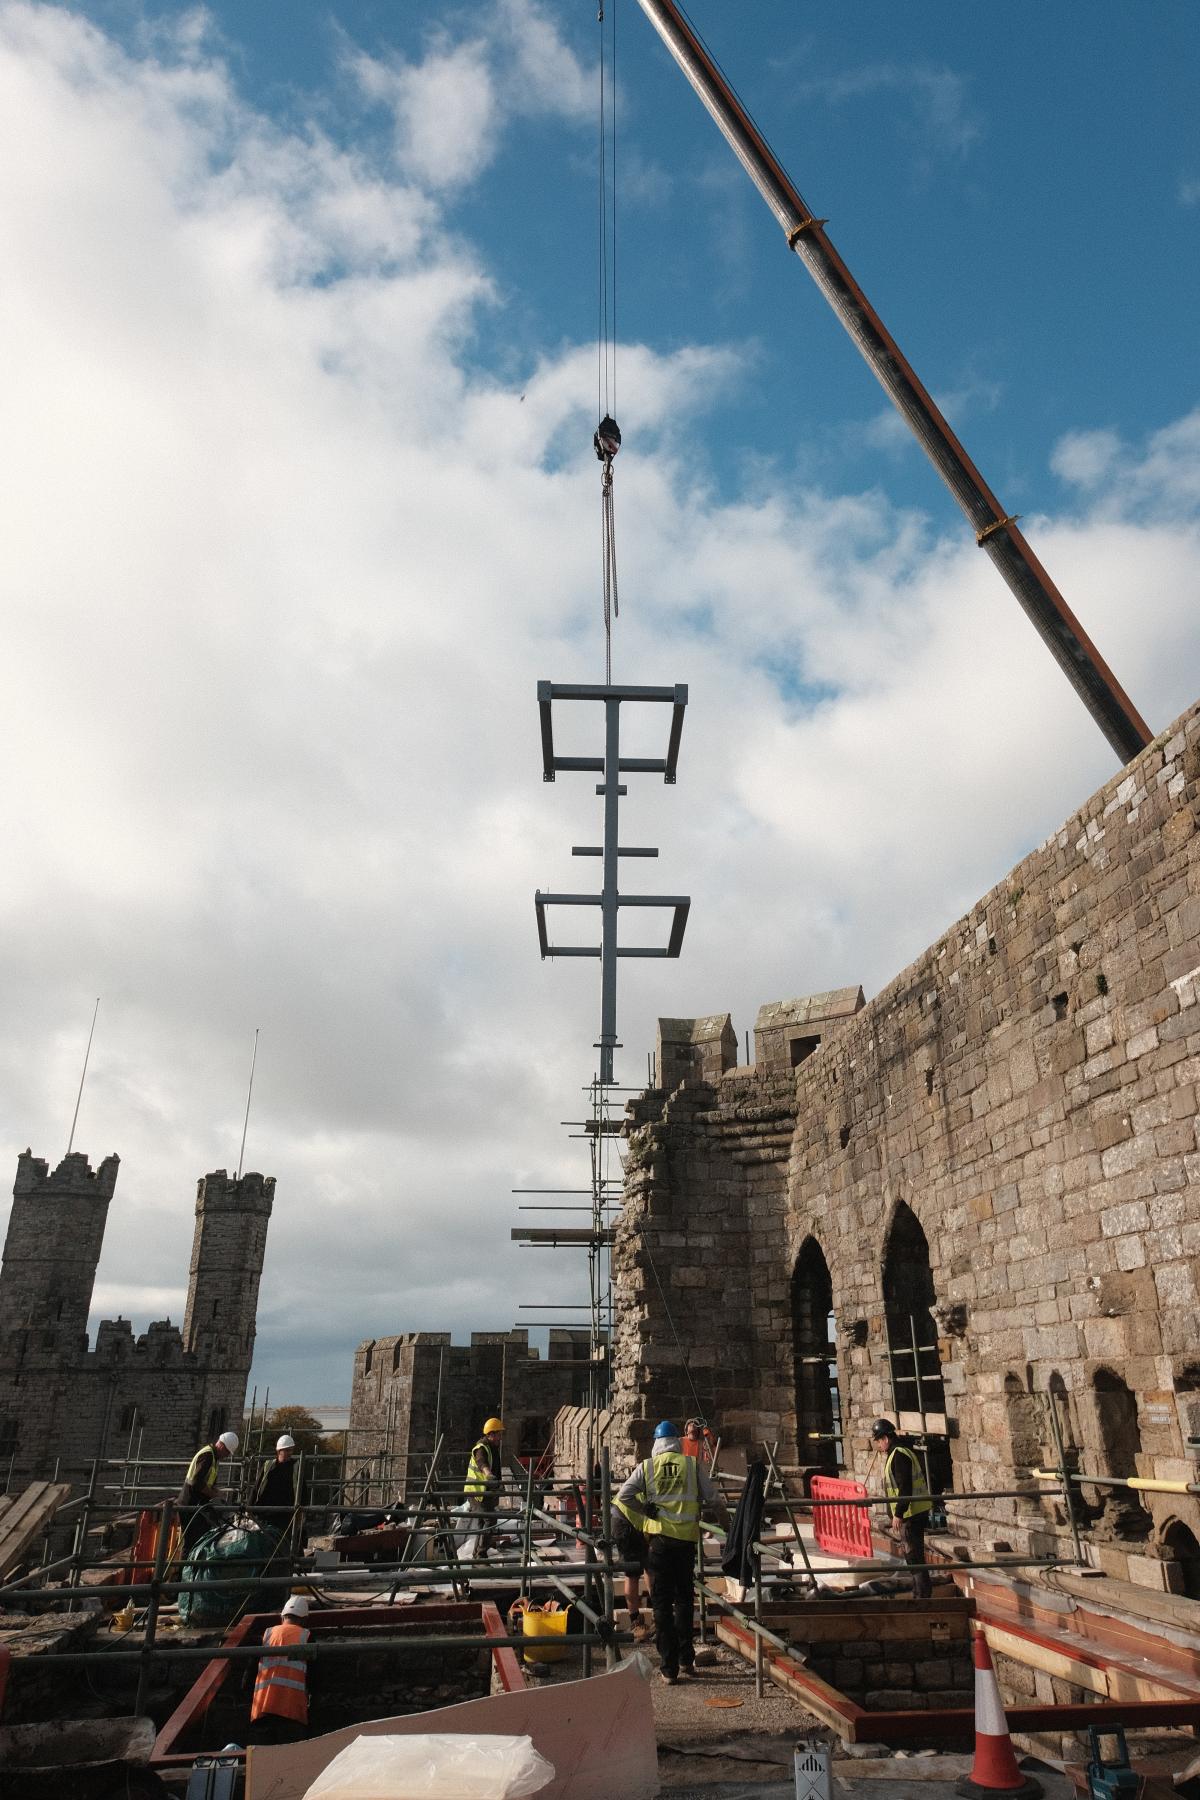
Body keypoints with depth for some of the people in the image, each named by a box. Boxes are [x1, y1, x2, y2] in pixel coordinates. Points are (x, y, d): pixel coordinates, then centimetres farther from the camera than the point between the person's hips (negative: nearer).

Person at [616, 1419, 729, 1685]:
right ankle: (686, 1660, 21)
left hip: (658, 1537, -1)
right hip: (686, 1538, 1)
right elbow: (713, 1500, 3)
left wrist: (648, 1511, 1)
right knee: (684, 1598, 19)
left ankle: (669, 1668, 9)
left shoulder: (646, 1466, 2)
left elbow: (623, 1496, -8)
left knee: (661, 1602, 8)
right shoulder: (693, 1465, 2)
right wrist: (727, 1524, 17)